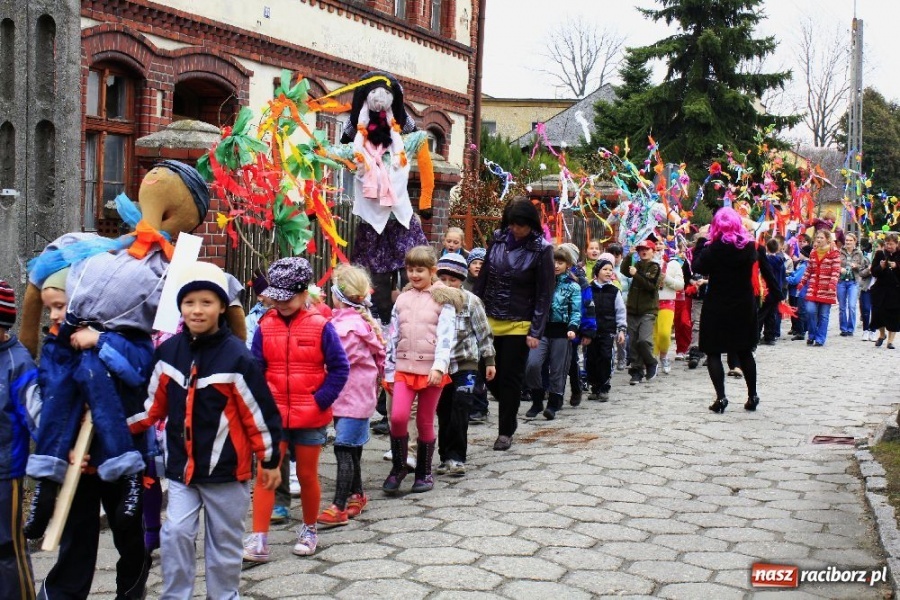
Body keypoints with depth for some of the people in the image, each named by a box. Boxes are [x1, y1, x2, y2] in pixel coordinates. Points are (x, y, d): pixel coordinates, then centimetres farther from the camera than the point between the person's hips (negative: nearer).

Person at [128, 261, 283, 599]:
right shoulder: (169, 352, 0)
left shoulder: (236, 356, -15)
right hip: (181, 466, 3)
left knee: (224, 542, 11)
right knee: (175, 534, -5)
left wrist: (270, 460, -5)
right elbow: (154, 403, 10)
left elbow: (259, 412, -10)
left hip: (225, 468, -3)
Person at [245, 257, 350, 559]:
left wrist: (321, 401, -11)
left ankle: (309, 531, 31)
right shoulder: (265, 327, 1)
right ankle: (258, 540, 2)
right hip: (273, 415, 2)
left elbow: (339, 368, -5)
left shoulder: (320, 326, -7)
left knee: (307, 475, 12)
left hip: (310, 417, -2)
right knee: (265, 474, -3)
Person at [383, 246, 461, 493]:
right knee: (398, 417, -13)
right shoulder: (402, 299, 12)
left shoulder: (443, 299, -1)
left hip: (431, 369, -3)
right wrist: (389, 371, 11)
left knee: (425, 422, 6)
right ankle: (398, 467, 6)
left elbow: (446, 336, -10)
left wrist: (439, 367, -22)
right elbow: (392, 336, 14)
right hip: (404, 368, 3)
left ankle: (424, 472, 23)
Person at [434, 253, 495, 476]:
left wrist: (489, 361, 0)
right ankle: (446, 455, 19)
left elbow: (484, 333, 0)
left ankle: (455, 457, -3)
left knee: (460, 410, -10)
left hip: (465, 365, -3)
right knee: (443, 412, 8)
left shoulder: (470, 301, -6)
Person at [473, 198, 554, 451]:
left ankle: (505, 431, 17)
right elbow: (483, 278, 9)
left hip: (518, 325, -4)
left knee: (510, 379, 3)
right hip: (489, 321, 4)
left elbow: (544, 294, -8)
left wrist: (536, 332, -12)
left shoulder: (541, 250, -8)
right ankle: (511, 410, 33)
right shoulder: (498, 240, 2)